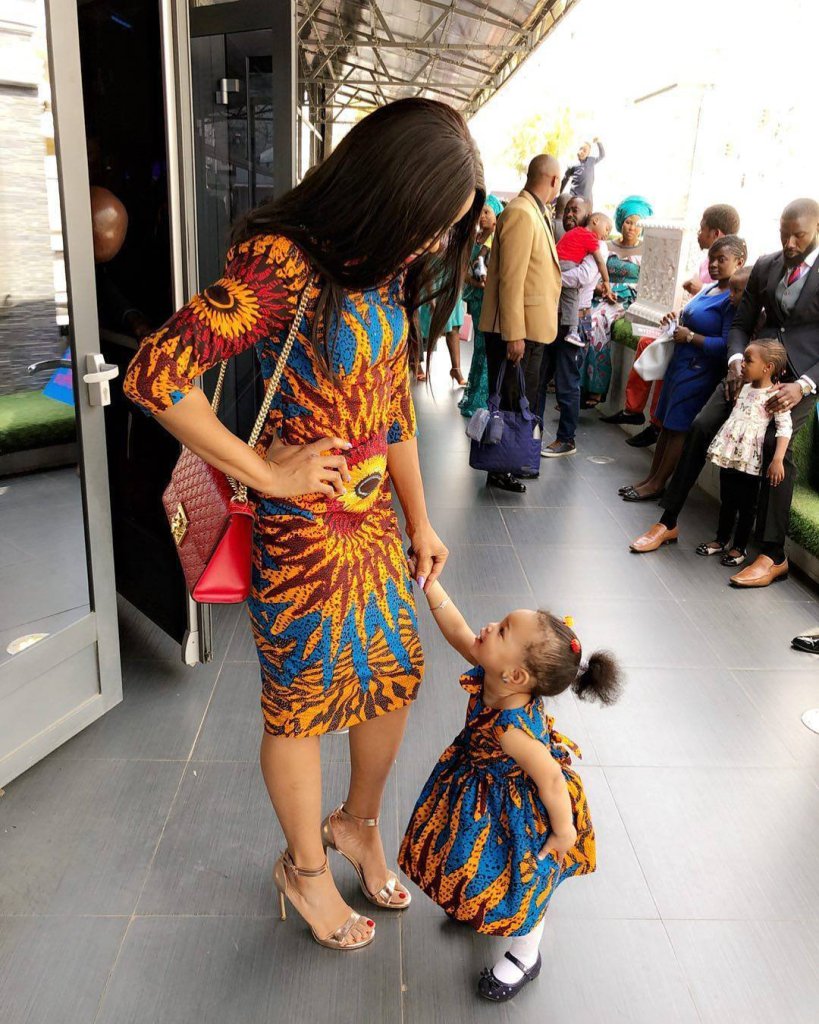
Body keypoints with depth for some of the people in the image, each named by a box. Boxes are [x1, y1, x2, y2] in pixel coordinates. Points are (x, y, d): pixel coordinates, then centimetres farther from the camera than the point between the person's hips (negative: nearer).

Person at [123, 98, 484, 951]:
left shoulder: (385, 271, 5)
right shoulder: (284, 264, -21)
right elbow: (155, 375, -25)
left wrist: (420, 522, 16)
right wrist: (265, 472, -17)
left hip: (376, 520, 8)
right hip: (303, 530, -7)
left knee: (395, 677, 18)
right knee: (301, 705, 12)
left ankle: (357, 824, 47)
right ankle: (306, 868, 39)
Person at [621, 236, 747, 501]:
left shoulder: (735, 298, -15)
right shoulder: (708, 290, 11)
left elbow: (726, 345, -23)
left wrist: (690, 336, -18)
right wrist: (675, 322, 5)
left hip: (701, 372, -9)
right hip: (680, 364, 9)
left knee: (679, 429, -1)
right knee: (667, 424, 12)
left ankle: (657, 484, 7)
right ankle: (652, 477, 20)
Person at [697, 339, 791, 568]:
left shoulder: (774, 395, -14)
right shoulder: (745, 387, 9)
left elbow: (785, 427, -20)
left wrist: (778, 459, -28)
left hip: (749, 460, -7)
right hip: (728, 455, 7)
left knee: (746, 506, 6)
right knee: (727, 501, 16)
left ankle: (739, 547, 17)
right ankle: (721, 540, 29)